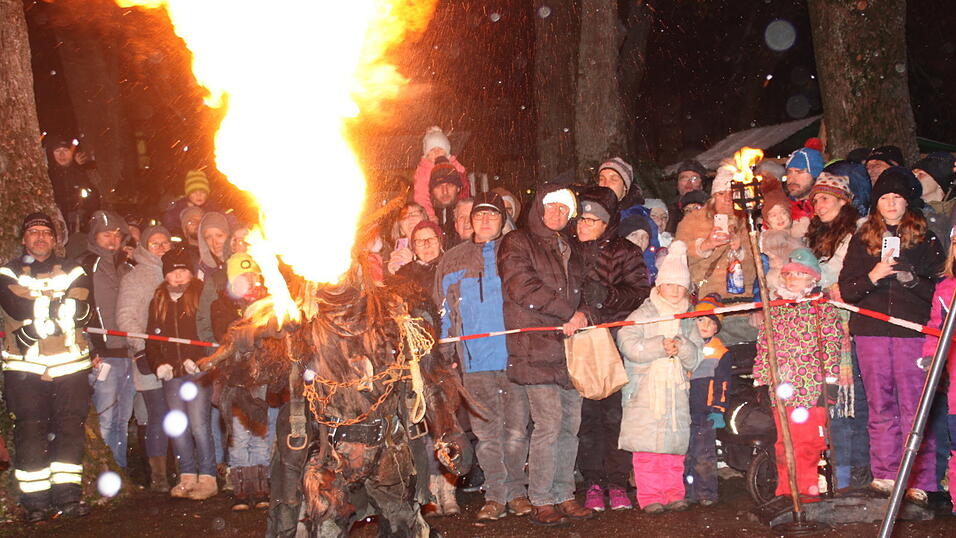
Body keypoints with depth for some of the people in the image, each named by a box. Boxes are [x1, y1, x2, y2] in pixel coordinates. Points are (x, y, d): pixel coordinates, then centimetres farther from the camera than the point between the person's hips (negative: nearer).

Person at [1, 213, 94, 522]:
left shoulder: (72, 273, 14)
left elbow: (81, 311, -4)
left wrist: (37, 314, -10)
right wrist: (59, 305, -9)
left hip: (69, 365, 2)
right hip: (25, 366, -2)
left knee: (71, 429, 0)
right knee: (29, 432, -5)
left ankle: (68, 496, 7)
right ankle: (35, 502, 0)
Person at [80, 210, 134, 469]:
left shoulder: (128, 269, 19)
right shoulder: (84, 268, -1)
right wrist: (91, 351, -15)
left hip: (130, 354, 6)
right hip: (104, 355, -6)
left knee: (123, 421, 10)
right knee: (106, 422, -7)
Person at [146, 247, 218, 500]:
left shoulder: (202, 295, -2)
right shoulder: (158, 301, 16)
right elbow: (151, 337, 19)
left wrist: (198, 360, -15)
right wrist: (158, 363, 4)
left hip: (198, 372, -5)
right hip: (171, 374, 5)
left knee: (199, 425, -9)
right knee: (178, 427, 6)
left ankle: (207, 478, -3)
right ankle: (187, 477, 14)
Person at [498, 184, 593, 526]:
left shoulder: (567, 249, 23)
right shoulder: (517, 243, 1)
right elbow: (522, 288, -11)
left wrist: (578, 316, -1)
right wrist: (569, 313, -8)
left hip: (567, 347, 7)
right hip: (534, 349, -7)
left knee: (570, 425, 5)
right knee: (548, 425, -11)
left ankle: (563, 496, 15)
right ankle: (541, 502, -2)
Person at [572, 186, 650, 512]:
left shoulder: (626, 252, 8)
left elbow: (640, 293, -2)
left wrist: (608, 294, -17)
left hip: (617, 341, -1)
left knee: (616, 414, -5)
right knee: (587, 415, -1)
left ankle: (617, 483, 4)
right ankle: (593, 484, 7)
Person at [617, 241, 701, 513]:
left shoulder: (688, 322, 15)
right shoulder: (642, 316, 2)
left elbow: (694, 359, 8)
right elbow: (629, 345, -13)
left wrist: (681, 345, -12)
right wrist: (661, 346, -15)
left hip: (676, 390, 4)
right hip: (645, 391, -4)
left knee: (675, 444, 4)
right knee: (646, 448, -5)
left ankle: (673, 493, 13)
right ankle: (649, 496, 0)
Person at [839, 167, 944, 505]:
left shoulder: (926, 240, 8)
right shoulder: (862, 240, 12)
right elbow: (846, 291, 6)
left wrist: (912, 280, -14)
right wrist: (873, 276, -11)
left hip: (913, 331, -2)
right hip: (871, 331, 2)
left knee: (914, 408, -6)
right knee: (880, 408, 5)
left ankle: (919, 483, -2)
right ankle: (884, 477, 12)